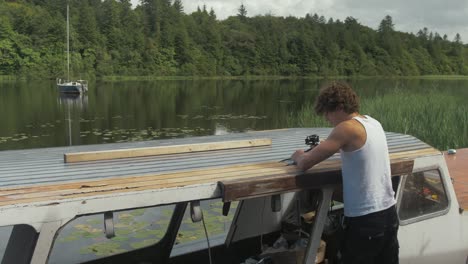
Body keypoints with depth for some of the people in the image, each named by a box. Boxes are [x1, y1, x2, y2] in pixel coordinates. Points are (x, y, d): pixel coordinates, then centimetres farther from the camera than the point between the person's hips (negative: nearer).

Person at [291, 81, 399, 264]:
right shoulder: (373, 123, 8)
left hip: (364, 220, -8)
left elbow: (305, 164, -17)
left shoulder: (347, 127, -17)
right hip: (388, 213, 8)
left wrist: (298, 156, 6)